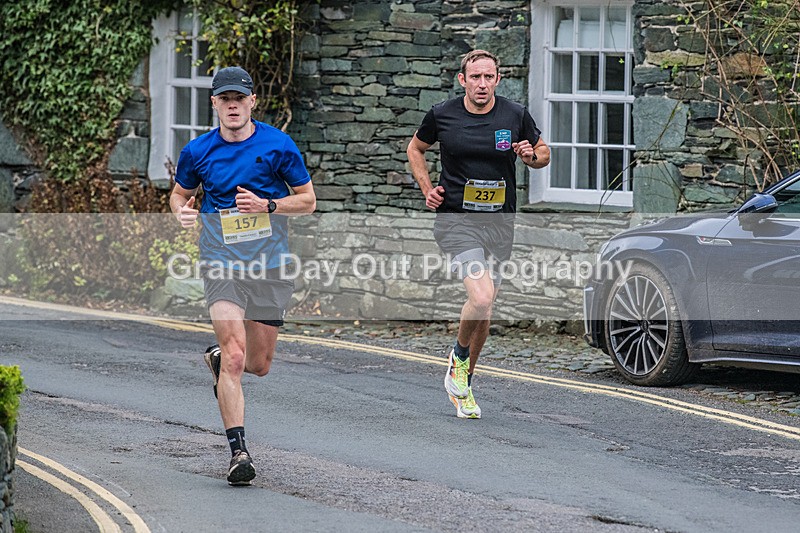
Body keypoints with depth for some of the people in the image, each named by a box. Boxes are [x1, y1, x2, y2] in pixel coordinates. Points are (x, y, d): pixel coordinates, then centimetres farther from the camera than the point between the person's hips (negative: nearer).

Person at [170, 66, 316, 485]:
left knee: (259, 364, 10)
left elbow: (307, 200, 3)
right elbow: (179, 194, 18)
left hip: (270, 265, 1)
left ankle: (218, 358, 45)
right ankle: (238, 451, -15)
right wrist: (182, 211, -6)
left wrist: (267, 205, -14)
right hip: (222, 264, -1)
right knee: (235, 355, -17)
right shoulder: (197, 152, 1)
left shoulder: (278, 145, -3)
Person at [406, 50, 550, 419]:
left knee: (484, 309, 11)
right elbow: (415, 148, 16)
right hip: (456, 220, -3)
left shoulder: (515, 116, 0)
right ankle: (459, 356, 6)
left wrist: (531, 157, -9)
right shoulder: (442, 115, -3)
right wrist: (427, 189, 3)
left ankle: (461, 380, 30)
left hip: (499, 222, 3)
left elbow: (543, 152, 15)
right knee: (481, 298, -22)